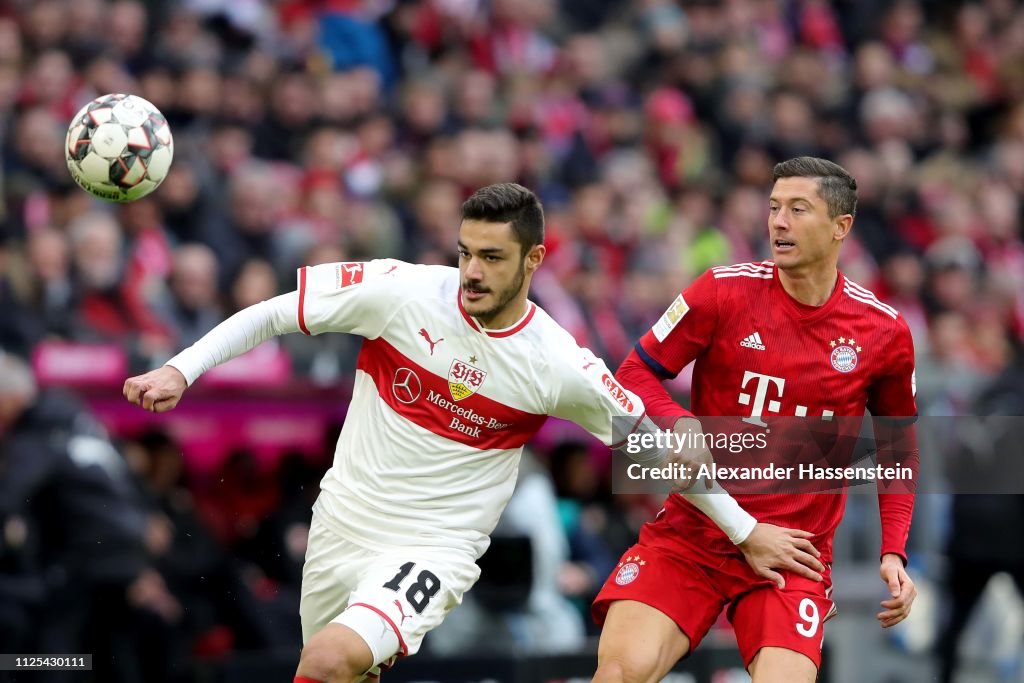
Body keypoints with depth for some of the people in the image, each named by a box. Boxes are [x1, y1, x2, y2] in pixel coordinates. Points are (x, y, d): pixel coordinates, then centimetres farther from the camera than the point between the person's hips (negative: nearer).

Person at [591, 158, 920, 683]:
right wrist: (681, 427, -20)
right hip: (689, 535, 0)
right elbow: (635, 375, 1)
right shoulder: (725, 291, -3)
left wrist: (893, 552, 4)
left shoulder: (884, 331, 1)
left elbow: (897, 449, 14)